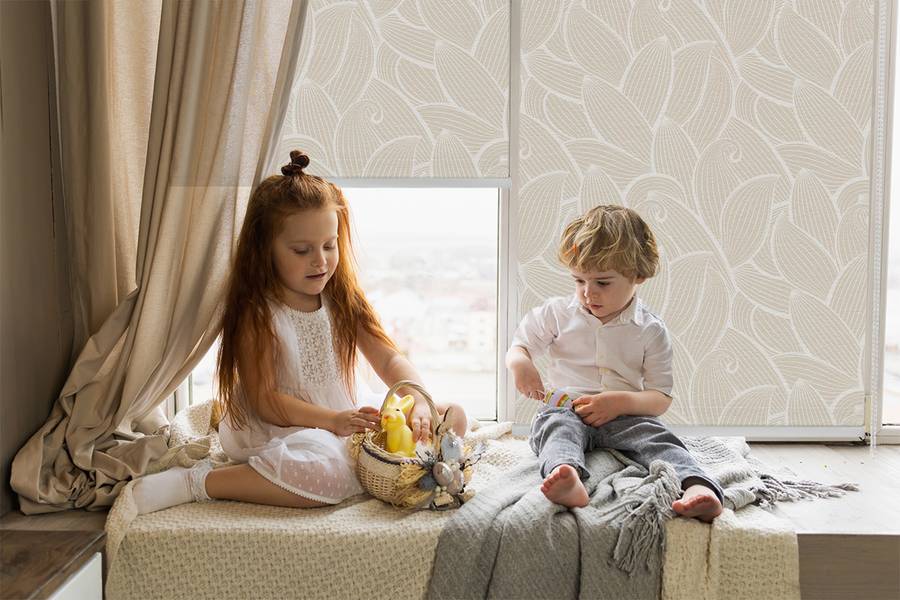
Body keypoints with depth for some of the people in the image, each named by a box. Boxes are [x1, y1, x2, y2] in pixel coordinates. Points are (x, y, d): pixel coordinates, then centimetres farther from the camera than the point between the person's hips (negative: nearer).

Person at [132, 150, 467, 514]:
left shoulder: (342, 302, 3)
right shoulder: (257, 314, -13)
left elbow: (389, 360, -2)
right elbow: (264, 400, -18)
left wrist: (418, 402, -23)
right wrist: (332, 420, -30)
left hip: (345, 420, 7)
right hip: (276, 431, -6)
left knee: (453, 416, 2)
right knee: (329, 476, -40)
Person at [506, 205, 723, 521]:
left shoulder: (651, 330, 4)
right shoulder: (557, 313, 10)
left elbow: (661, 398, 2)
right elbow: (518, 346, 18)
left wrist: (621, 402, -19)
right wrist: (519, 362, -9)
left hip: (623, 415, 1)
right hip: (565, 409, 0)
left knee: (658, 437, -28)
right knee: (556, 425, -34)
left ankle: (697, 487, -53)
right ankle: (567, 479, -65)